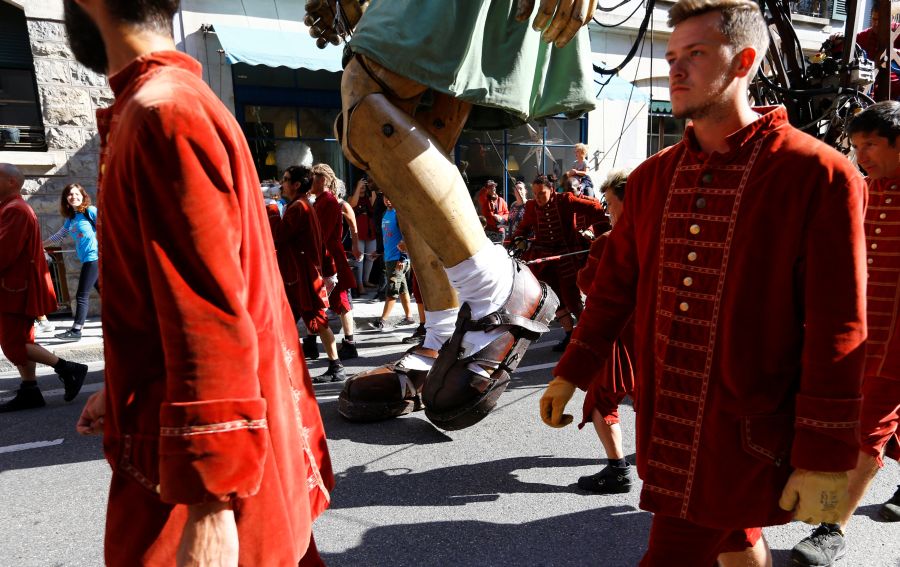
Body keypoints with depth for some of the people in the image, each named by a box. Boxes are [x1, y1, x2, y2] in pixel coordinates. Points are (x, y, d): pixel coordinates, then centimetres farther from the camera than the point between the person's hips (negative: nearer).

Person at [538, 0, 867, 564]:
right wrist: (570, 373, 10)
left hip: (746, 431, -5)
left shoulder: (817, 175, -12)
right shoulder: (653, 177, 6)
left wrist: (824, 456, -13)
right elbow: (617, 284, 11)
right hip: (665, 422, 6)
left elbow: (838, 332, -13)